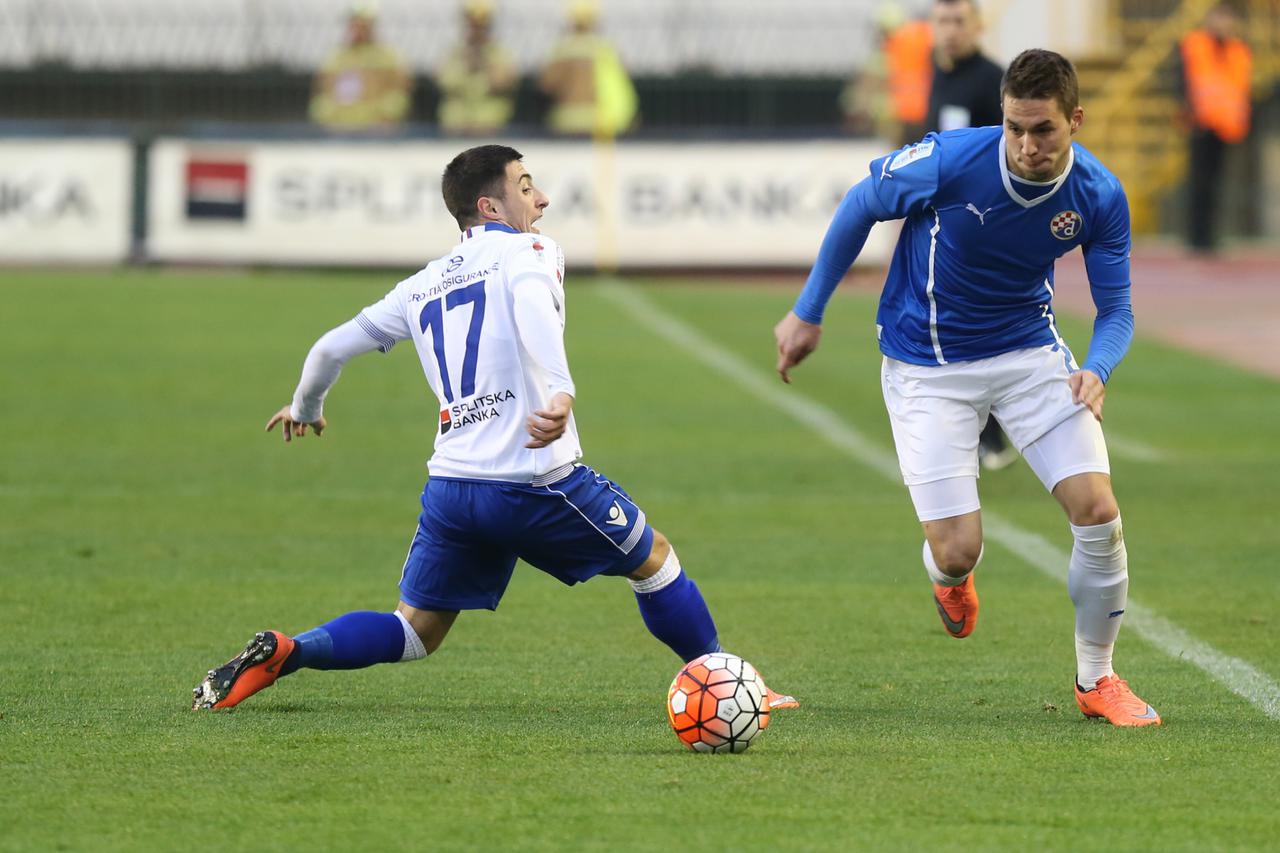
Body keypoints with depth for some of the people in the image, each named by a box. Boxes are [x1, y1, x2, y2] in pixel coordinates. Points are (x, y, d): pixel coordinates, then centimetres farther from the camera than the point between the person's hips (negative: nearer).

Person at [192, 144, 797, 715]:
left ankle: (282, 653, -5)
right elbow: (533, 305, -23)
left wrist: (305, 409, 42)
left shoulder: (423, 286, 17)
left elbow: (331, 349, 22)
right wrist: (562, 392, -39)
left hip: (451, 488, 5)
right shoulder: (527, 252, 0)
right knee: (654, 559, 17)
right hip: (537, 484, -5)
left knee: (416, 632, 15)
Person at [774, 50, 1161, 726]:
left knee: (1098, 511, -12)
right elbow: (860, 207, -6)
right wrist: (807, 314, 1)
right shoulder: (948, 162, -25)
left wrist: (1097, 370, -27)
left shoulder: (1099, 196, -15)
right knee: (957, 552, -9)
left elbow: (1115, 309, -4)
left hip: (1030, 349, 3)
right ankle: (951, 581, 34)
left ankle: (1096, 680, 12)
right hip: (927, 367, -3)